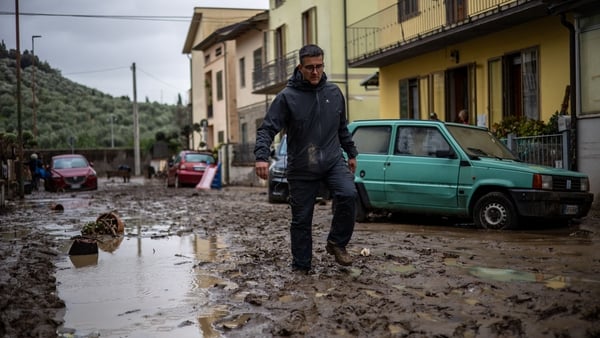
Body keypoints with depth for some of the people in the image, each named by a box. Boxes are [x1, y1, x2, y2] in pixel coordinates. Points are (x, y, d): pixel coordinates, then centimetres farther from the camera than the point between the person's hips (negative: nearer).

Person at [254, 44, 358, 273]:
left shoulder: (334, 93, 6)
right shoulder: (287, 97, -8)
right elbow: (267, 129, -12)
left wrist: (351, 153, 23)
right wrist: (261, 156, -27)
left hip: (333, 161, 2)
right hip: (301, 168, -2)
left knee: (348, 195, -23)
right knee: (301, 218, 4)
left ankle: (337, 243, -1)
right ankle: (301, 266, 19)